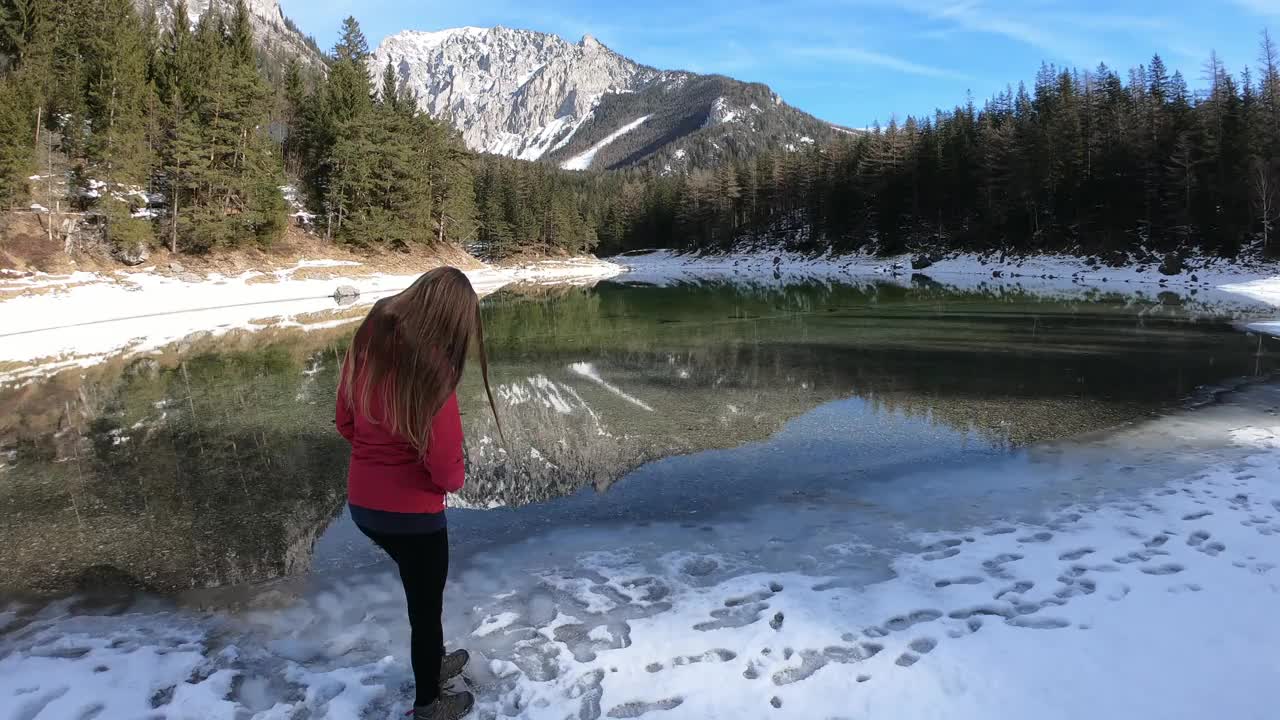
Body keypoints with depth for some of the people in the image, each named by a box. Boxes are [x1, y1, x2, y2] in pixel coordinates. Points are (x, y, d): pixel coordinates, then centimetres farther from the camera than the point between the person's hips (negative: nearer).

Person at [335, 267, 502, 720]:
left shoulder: (368, 342, -5)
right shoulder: (431, 366, -26)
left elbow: (346, 422, 7)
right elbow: (446, 469, -23)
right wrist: (455, 479, -1)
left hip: (362, 505, 7)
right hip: (410, 513, -7)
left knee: (420, 591, 30)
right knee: (426, 606, 17)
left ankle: (431, 665, 51)